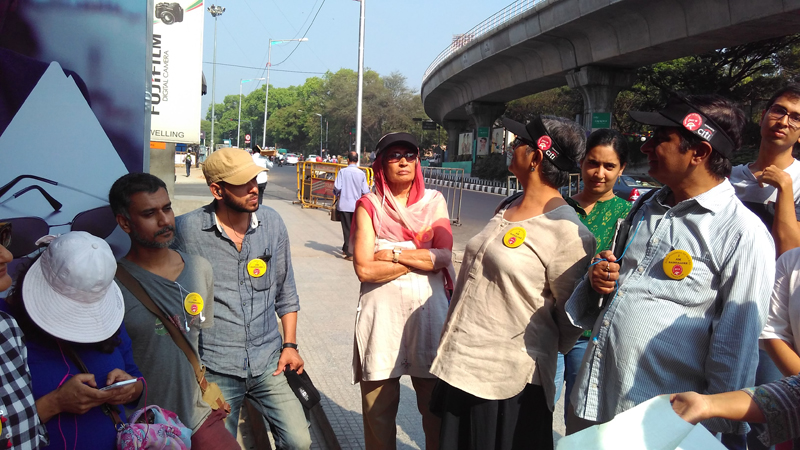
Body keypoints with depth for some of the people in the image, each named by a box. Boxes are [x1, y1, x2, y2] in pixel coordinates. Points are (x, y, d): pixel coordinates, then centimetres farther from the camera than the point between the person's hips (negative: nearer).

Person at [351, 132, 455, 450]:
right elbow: (364, 269, -9)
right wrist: (423, 257, -7)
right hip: (381, 313, -1)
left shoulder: (433, 201, 8)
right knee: (378, 408, 8)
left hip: (427, 310, 1)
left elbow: (445, 256, -5)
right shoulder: (369, 205, 2)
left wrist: (394, 254, -10)